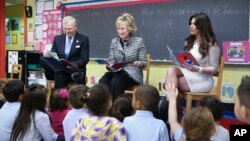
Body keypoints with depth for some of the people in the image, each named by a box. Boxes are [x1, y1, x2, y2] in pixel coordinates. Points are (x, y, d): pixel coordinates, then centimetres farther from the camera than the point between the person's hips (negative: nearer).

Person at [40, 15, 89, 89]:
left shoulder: (83, 39, 4)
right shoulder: (57, 38, 16)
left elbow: (84, 59, -3)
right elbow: (53, 55, 15)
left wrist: (73, 65, -23)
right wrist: (48, 54, -10)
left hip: (76, 70, -5)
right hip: (60, 68, 5)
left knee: (59, 74, -38)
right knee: (43, 59, -25)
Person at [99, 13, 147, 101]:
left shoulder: (139, 41, 0)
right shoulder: (114, 41, 11)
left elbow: (144, 62, 1)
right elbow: (112, 61, 10)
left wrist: (139, 63, -23)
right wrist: (109, 65, -13)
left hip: (132, 74, -3)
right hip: (117, 72, 3)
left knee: (115, 82, -35)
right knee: (102, 82, -31)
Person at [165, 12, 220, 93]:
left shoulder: (211, 44, -6)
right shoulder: (189, 42, 16)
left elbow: (214, 69, -8)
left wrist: (198, 69, -23)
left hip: (203, 80, -6)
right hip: (188, 74, 6)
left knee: (172, 82, -28)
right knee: (171, 69, -27)